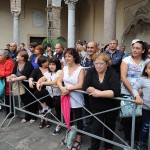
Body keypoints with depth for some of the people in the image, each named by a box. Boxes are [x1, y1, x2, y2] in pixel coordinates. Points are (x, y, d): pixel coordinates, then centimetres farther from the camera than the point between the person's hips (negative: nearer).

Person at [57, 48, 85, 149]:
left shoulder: (80, 69, -12)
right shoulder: (65, 68, 4)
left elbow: (80, 85, -20)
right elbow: (59, 81, 0)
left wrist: (68, 89, -20)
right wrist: (62, 88, -21)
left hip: (76, 99, -5)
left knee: (78, 119, 10)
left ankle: (78, 140, 26)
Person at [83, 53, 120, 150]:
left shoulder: (112, 74, -19)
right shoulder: (91, 71, -11)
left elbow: (116, 92, -30)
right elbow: (85, 87, -19)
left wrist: (99, 93, -30)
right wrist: (105, 93, -24)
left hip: (111, 107, -1)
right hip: (96, 107, 1)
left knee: (109, 128, 19)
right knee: (96, 128, 0)